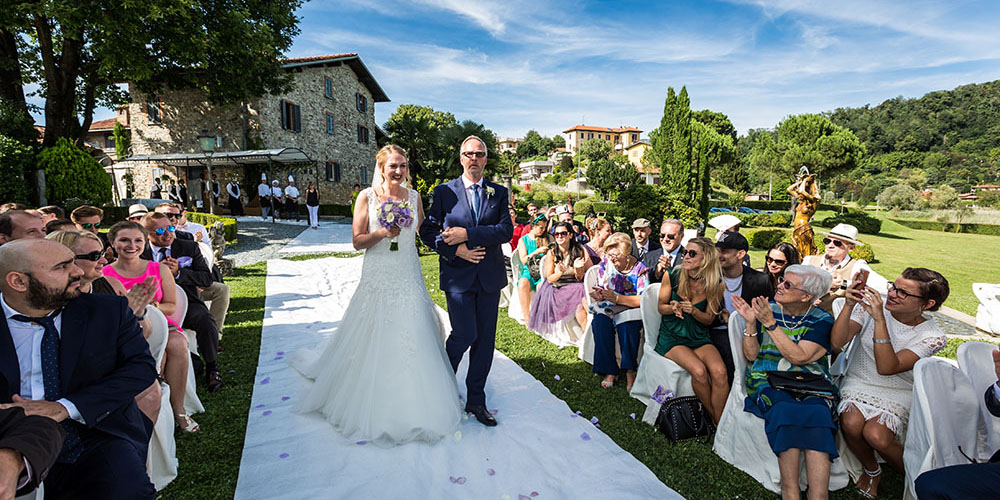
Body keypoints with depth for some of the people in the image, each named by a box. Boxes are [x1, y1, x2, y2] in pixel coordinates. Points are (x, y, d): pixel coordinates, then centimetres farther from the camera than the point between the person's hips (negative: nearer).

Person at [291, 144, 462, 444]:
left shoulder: (414, 197, 6)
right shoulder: (367, 197, -3)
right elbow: (358, 241, -5)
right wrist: (383, 233, -19)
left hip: (409, 281, 3)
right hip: (378, 281, -2)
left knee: (413, 339, 3)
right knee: (374, 343, 4)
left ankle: (413, 408, 22)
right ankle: (373, 407, 25)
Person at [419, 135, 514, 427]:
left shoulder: (499, 193, 7)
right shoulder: (444, 192, 4)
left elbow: (506, 230, -6)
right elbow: (427, 231, 1)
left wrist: (467, 234, -16)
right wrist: (455, 250, -13)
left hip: (490, 276, 3)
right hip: (458, 275, -2)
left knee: (485, 340, 8)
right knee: (465, 335, -7)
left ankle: (476, 400, 24)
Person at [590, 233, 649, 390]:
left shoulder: (639, 268, -8)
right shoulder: (605, 263, 2)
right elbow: (599, 288, 9)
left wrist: (616, 298, -23)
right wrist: (596, 293, -16)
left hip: (630, 309, -3)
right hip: (607, 308, 3)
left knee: (627, 326, -35)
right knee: (600, 323, -29)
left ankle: (630, 371, -19)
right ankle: (609, 371, -19)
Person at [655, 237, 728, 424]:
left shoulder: (715, 284, -4)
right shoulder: (672, 275, -6)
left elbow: (709, 319, 2)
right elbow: (660, 306, 3)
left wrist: (693, 310, -20)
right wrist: (673, 308, -20)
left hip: (699, 338, 2)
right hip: (672, 337, -1)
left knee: (719, 372, -27)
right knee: (699, 371, -28)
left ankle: (721, 424, -9)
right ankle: (712, 416, -2)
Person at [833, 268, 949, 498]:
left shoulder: (933, 336, -12)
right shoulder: (870, 306, -8)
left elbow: (886, 368, -27)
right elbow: (837, 343, -17)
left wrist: (879, 319, -34)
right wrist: (848, 305, -29)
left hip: (898, 393, -1)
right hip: (859, 382, 2)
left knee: (876, 435, -27)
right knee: (851, 424, -28)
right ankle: (872, 470, 5)